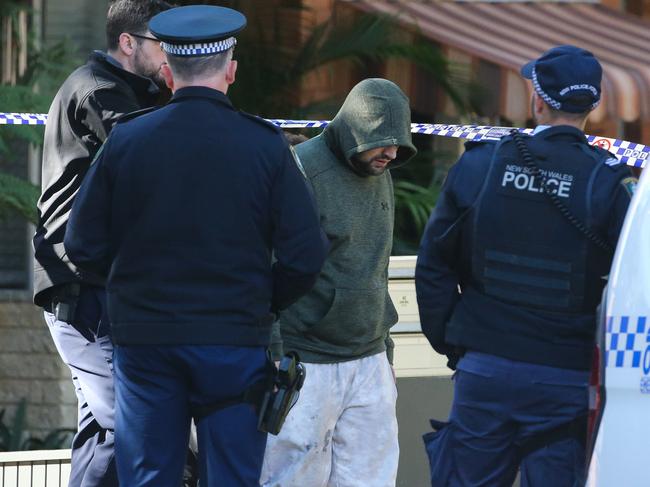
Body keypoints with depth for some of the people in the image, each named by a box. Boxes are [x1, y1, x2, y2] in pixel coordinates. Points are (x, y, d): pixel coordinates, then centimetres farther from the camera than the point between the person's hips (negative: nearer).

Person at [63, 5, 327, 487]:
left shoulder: (126, 140, -3)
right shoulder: (265, 145, -6)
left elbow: (84, 246, -1)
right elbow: (306, 254, -8)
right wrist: (265, 303, 10)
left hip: (144, 339, 1)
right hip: (235, 341, -1)